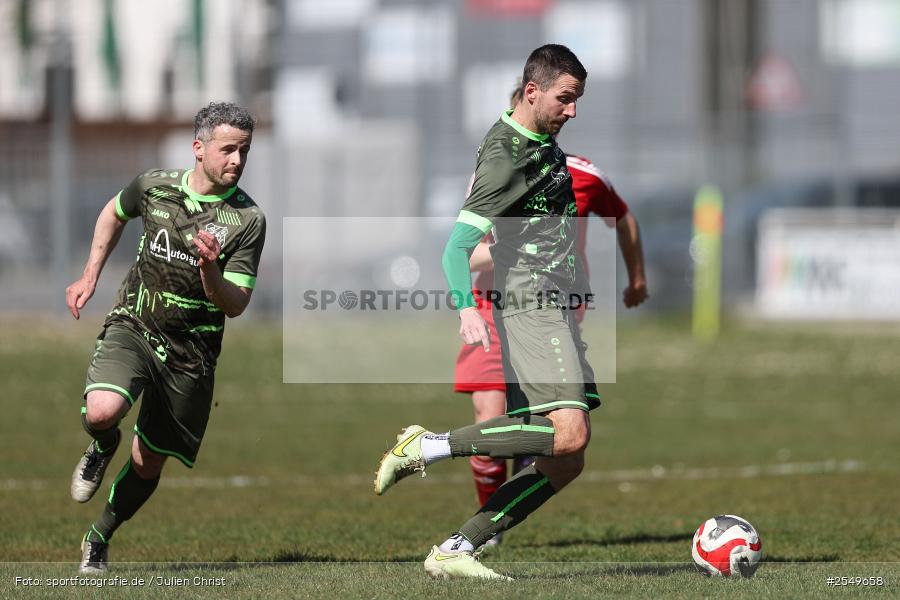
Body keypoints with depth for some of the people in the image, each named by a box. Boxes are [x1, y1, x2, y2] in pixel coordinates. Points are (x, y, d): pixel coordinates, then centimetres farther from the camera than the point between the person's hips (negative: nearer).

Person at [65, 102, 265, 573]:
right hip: (132, 326, 0)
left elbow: (235, 305, -11)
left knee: (148, 464, 6)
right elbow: (113, 214, 21)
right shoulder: (153, 186, -3)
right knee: (102, 411, -29)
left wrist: (210, 270, -30)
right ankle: (102, 447, 9)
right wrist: (89, 277, 16)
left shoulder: (248, 220, -9)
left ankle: (98, 540, 32)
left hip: (190, 352, 0)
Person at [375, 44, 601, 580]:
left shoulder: (543, 142, 17)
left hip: (556, 310, 10)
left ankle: (457, 550, 0)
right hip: (530, 307, -10)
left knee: (564, 463, 1)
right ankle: (426, 447, -18)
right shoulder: (505, 158, -13)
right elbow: (458, 246, -20)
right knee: (570, 433, -25)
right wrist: (468, 309, -36)